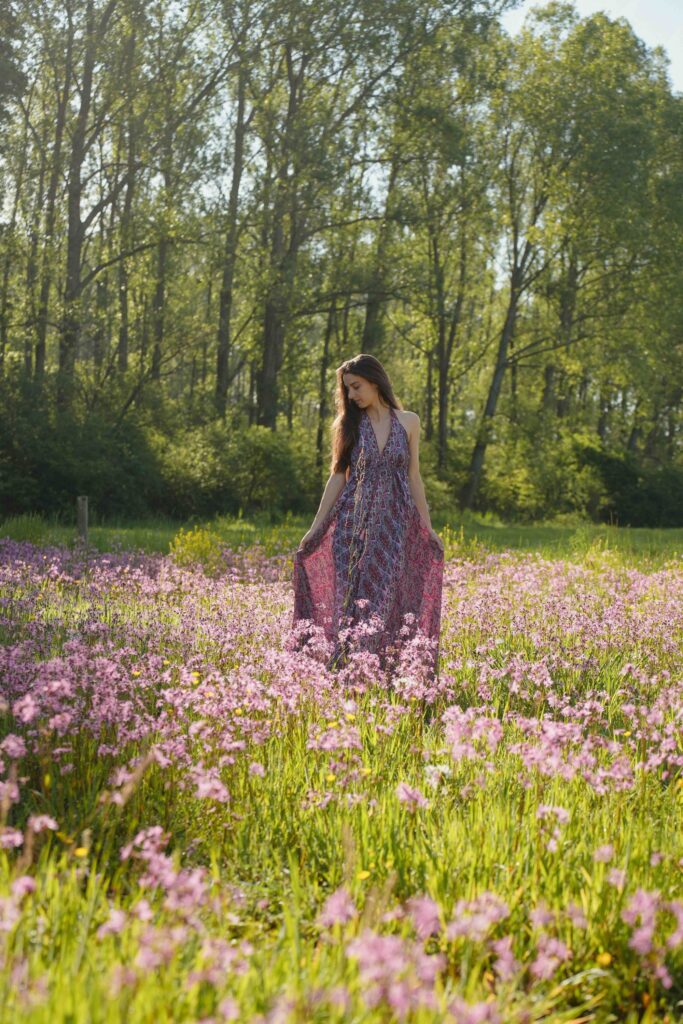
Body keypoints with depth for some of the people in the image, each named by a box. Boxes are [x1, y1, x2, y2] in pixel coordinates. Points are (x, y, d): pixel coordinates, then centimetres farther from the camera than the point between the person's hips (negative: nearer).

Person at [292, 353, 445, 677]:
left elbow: (413, 477, 9)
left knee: (388, 597, -4)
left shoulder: (408, 422, 5)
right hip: (354, 522, 0)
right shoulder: (349, 424, 5)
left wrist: (428, 527, 8)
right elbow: (337, 476, 6)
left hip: (395, 523, 0)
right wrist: (316, 526, 0)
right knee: (352, 598, -3)